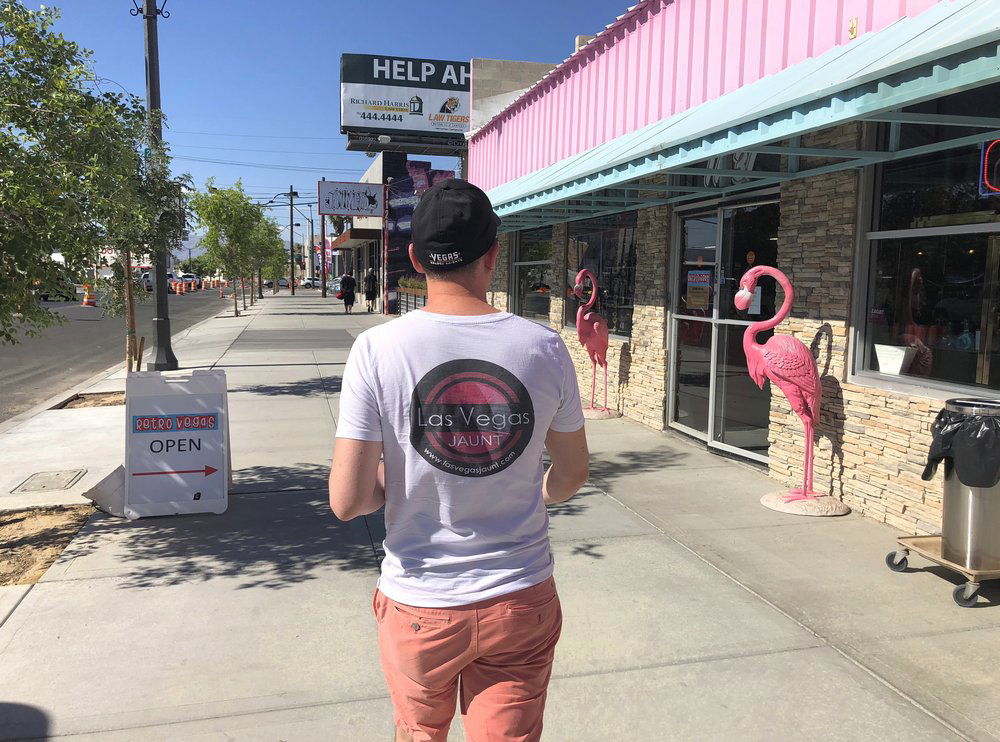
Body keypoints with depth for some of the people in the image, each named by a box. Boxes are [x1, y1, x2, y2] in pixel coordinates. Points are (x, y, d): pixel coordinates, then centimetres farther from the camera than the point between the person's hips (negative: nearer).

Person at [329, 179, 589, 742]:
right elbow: (573, 475, 4)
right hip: (523, 602, 1)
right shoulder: (545, 348, -9)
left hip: (419, 605, 0)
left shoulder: (377, 350, -15)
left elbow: (347, 502, -14)